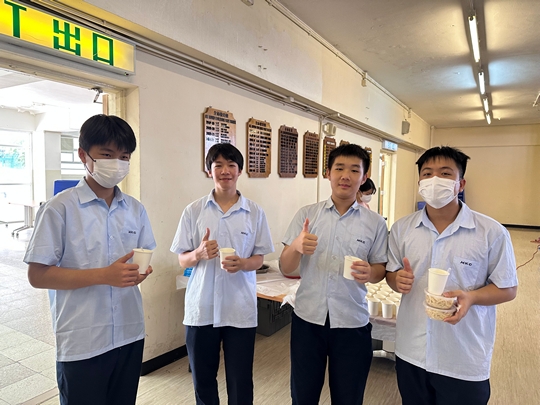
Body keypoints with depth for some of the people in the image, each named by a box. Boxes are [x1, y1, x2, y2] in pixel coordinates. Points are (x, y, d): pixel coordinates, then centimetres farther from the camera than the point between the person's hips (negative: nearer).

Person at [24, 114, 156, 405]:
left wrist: (143, 270, -12)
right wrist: (103, 275, -22)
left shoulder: (135, 209, 5)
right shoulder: (59, 209, -10)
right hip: (81, 343, -4)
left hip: (130, 335, 5)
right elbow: (38, 275, -12)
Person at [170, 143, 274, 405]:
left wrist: (242, 264, -19)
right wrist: (199, 254, -19)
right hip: (201, 308, 1)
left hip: (241, 309, -1)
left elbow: (259, 259, 3)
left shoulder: (255, 213, -1)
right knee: (202, 380, 18)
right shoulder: (193, 211, -1)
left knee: (241, 382, 11)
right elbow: (182, 260, 2)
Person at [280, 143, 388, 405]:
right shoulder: (306, 214, -3)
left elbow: (381, 269, 5)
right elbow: (285, 268, -4)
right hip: (307, 319, 1)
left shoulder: (375, 223, -3)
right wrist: (296, 247, -26)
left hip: (352, 324, 0)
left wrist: (369, 273, -19)